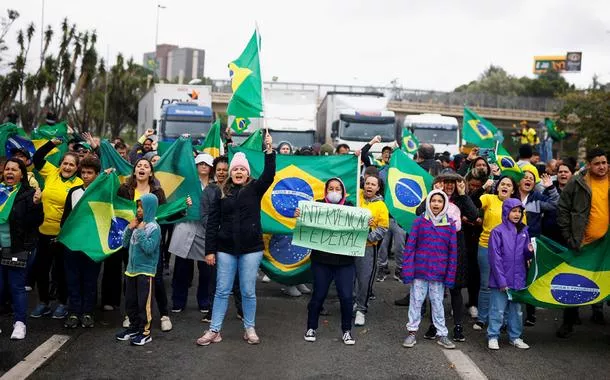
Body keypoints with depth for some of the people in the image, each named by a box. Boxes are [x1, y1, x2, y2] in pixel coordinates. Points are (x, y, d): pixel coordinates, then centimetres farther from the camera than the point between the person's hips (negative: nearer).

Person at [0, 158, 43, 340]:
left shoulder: (28, 193, -3)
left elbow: (36, 222, -8)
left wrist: (36, 204, -24)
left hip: (18, 249, -4)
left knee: (17, 286, 2)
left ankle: (19, 323, 9)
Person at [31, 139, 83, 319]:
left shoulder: (78, 184, -10)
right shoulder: (51, 173, 2)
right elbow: (37, 158, 6)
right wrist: (52, 143, -3)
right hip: (44, 231, 5)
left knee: (61, 270, 8)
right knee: (40, 268, 11)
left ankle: (62, 304, 23)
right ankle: (43, 303, 27)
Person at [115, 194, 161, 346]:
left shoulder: (154, 227, -12)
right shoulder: (137, 224, 8)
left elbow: (149, 248, -21)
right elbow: (125, 244, 10)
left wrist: (140, 231, -19)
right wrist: (129, 229, -2)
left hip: (146, 271, -7)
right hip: (132, 269, 7)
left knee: (144, 303, 0)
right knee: (130, 302, 15)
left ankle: (145, 332, 9)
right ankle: (134, 327, 29)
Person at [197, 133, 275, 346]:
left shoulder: (255, 189, 2)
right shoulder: (221, 192, 4)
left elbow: (269, 175, -17)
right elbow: (212, 222, 3)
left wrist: (269, 151, -28)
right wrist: (209, 250, -1)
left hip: (251, 248, -1)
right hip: (225, 248, 1)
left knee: (248, 291, 7)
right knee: (222, 291, 6)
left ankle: (250, 329, 20)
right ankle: (214, 330, 13)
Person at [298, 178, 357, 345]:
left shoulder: (350, 207, 4)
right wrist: (298, 216, -24)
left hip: (345, 261, 1)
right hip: (321, 259, -1)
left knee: (346, 296, 0)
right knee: (319, 294, 8)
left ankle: (346, 331, 19)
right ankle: (311, 328, 26)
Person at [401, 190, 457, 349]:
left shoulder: (449, 225, 3)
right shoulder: (419, 221, -2)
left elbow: (453, 251, 5)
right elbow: (410, 246, -2)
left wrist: (450, 276, 1)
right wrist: (407, 271, -8)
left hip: (439, 273, 1)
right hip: (420, 270, -1)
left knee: (438, 303, 10)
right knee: (416, 301, 6)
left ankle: (442, 334, 19)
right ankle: (412, 332, 17)